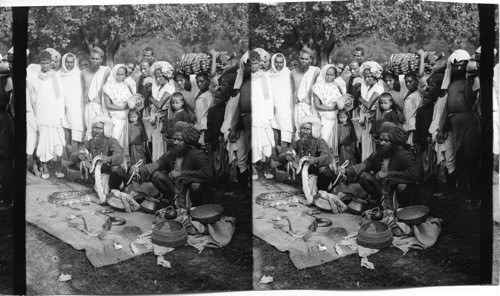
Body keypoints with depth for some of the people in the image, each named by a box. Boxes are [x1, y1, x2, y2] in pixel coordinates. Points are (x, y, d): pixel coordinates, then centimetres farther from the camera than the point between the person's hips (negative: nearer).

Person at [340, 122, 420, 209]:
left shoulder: (405, 155, -22)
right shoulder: (377, 155, -2)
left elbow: (415, 174, -37)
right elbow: (363, 166, -7)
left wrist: (388, 174, -32)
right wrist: (346, 171, -27)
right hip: (383, 192, 5)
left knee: (403, 185, -37)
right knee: (363, 176, -9)